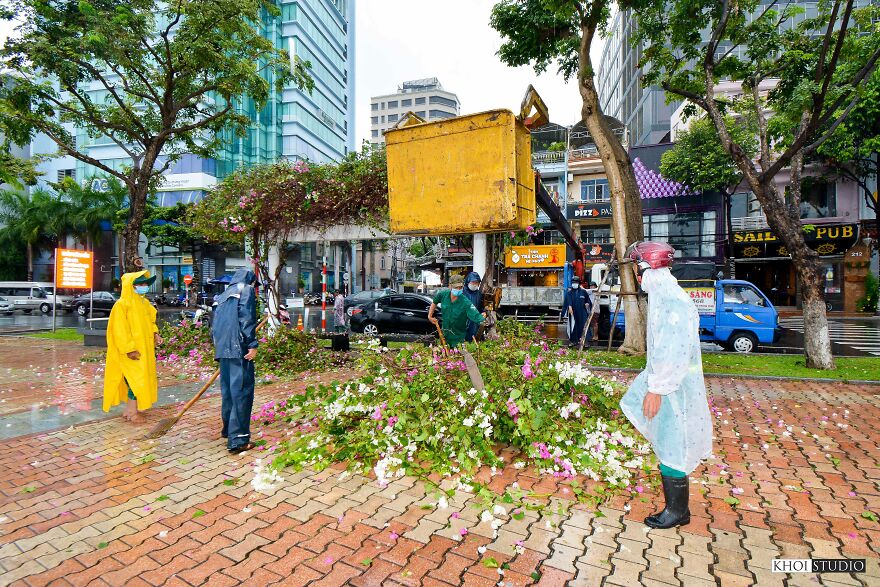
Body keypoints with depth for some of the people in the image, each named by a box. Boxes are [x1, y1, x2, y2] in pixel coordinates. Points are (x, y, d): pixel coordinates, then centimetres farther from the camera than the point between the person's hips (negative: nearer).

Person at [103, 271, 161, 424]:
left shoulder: (144, 303, 11)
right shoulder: (122, 304, -13)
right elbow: (120, 330, -17)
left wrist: (155, 334, 3)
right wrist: (129, 349, -20)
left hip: (145, 349, 8)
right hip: (132, 352, -8)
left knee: (143, 377, 12)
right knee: (136, 378, -6)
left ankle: (131, 409, 24)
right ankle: (132, 411, 6)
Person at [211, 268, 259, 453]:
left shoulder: (224, 295, 22)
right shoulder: (247, 290, 0)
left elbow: (216, 323, 23)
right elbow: (246, 319, -13)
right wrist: (252, 345, -15)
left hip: (222, 348, 8)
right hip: (239, 347, -8)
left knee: (228, 389, 18)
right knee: (241, 390, -7)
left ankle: (228, 429, 32)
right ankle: (238, 439, -7)